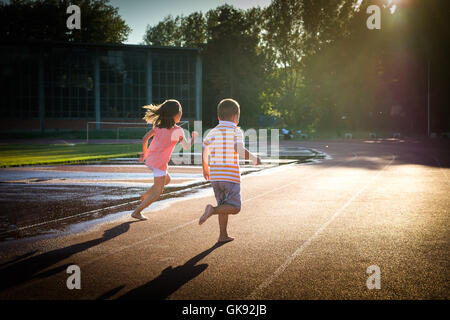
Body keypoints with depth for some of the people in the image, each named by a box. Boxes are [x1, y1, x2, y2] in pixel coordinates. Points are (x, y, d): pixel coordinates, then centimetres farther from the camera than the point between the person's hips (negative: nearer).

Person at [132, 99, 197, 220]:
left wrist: (144, 153, 19)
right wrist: (193, 137, 19)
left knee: (167, 180, 29)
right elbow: (186, 147, 2)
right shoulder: (178, 131, -10)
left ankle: (145, 196, 26)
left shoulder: (158, 125, 4)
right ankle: (136, 211, -1)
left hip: (149, 160, 7)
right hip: (159, 163, -7)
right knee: (158, 192, 4)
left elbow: (145, 139, 4)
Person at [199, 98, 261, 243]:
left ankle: (223, 235, 18)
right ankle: (212, 210, -25)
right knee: (235, 207, -1)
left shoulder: (212, 132, 9)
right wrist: (254, 159, -5)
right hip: (231, 176, -6)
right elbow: (240, 150, -20)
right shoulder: (236, 131, -5)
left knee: (223, 205, 18)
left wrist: (205, 169, 17)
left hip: (215, 176, 6)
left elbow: (204, 151, 3)